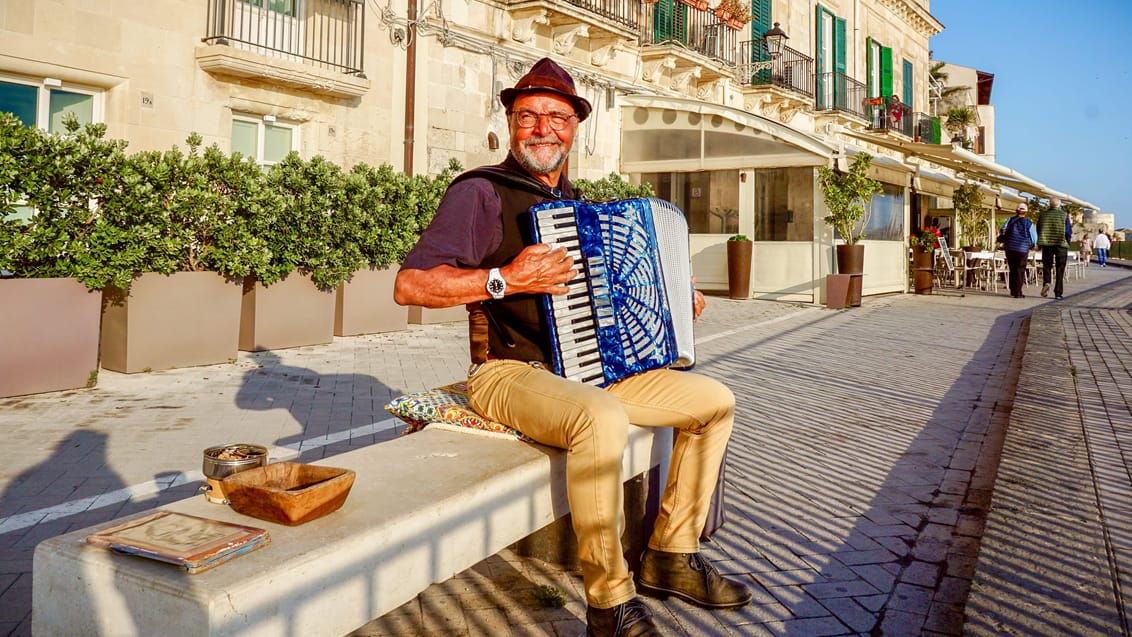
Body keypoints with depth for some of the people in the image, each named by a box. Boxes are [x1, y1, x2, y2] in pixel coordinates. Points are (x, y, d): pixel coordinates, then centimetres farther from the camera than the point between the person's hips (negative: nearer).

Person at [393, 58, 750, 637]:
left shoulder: (571, 201, 17)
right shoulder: (482, 193, -8)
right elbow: (410, 285, -18)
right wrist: (505, 279, -25)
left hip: (591, 369, 8)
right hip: (511, 372, -8)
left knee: (715, 400, 4)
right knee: (601, 418, -38)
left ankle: (671, 555, 11)